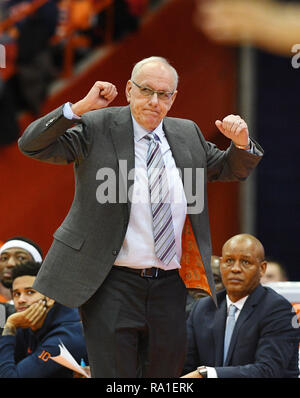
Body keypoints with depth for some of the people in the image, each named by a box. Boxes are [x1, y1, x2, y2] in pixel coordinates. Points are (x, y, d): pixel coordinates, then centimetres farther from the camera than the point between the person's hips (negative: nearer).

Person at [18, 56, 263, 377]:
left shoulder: (187, 134, 12)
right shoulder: (96, 128, -3)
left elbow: (230, 170, 25)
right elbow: (32, 145, -10)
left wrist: (241, 143, 2)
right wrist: (80, 107, -20)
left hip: (169, 286, 5)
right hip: (112, 286, -5)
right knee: (114, 379, -5)